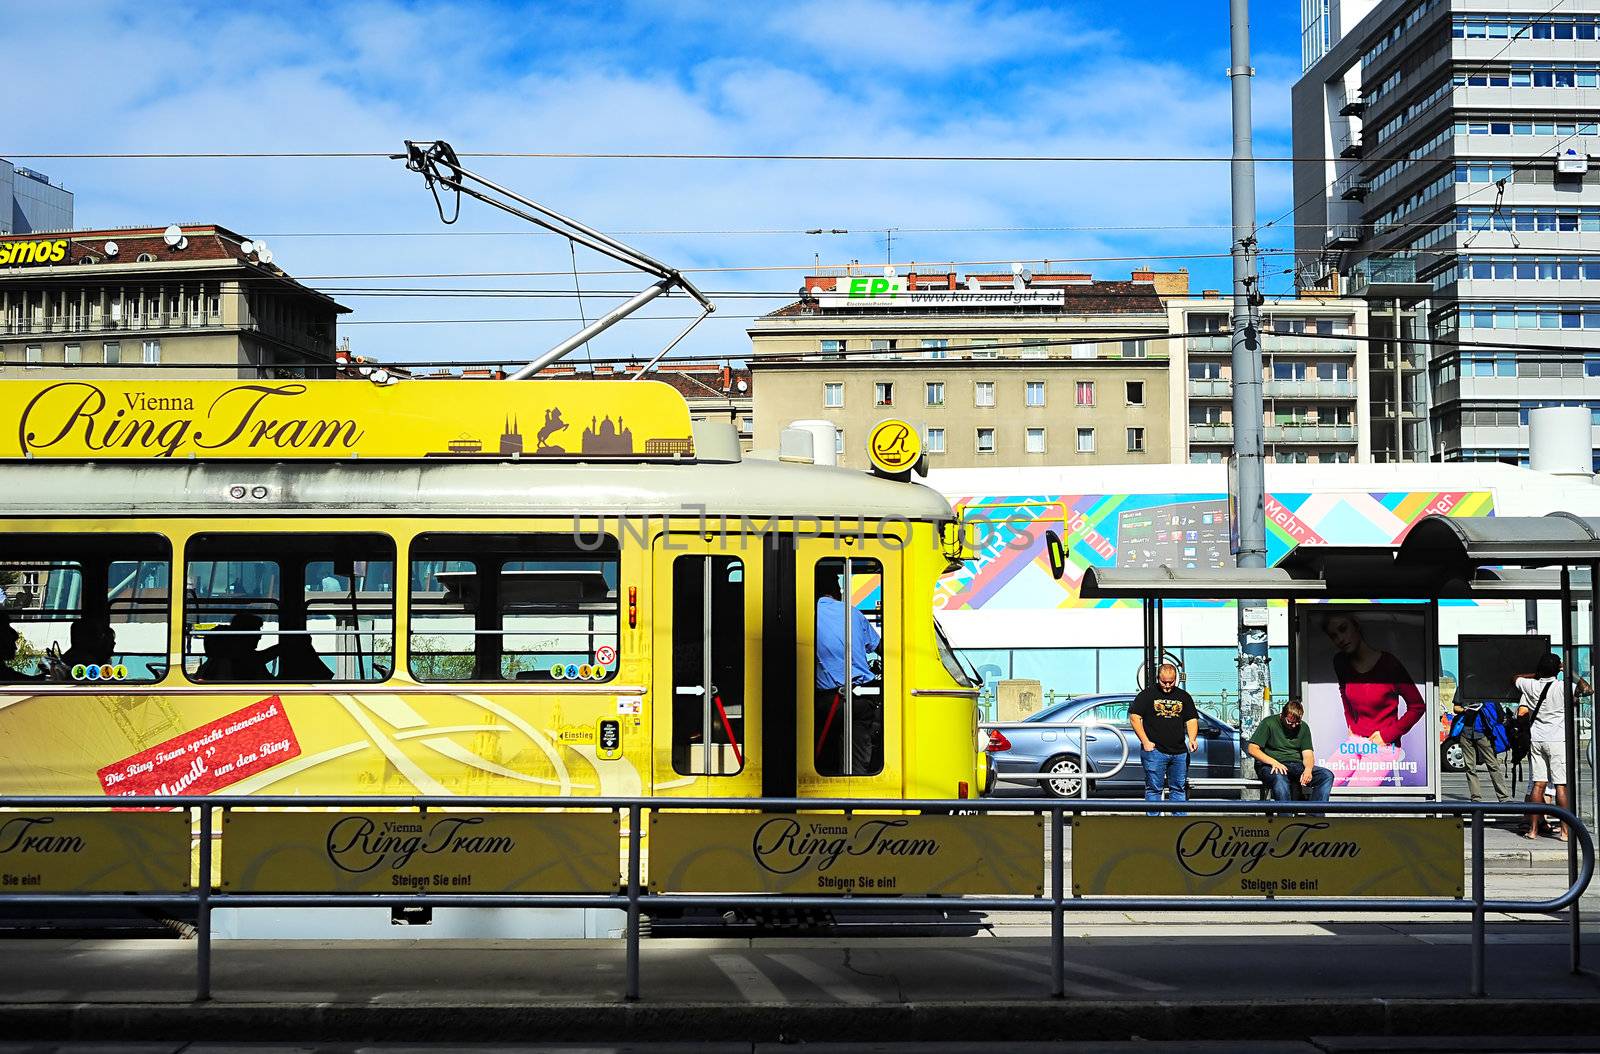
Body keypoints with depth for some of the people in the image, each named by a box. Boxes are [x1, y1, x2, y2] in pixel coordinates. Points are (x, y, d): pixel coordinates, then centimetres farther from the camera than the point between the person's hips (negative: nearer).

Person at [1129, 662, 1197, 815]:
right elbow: (1134, 717, -1)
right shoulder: (1147, 695, 2)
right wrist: (1145, 741, -8)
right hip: (1154, 751, -4)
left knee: (1179, 788, 8)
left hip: (1179, 752, 4)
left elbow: (1192, 720, 14)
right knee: (1154, 788, -2)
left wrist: (1192, 739, -5)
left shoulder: (1184, 696, 13)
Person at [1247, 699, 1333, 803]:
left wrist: (1308, 769, -17)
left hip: (1297, 765, 5)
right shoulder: (1269, 723, 0)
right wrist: (1273, 762, -21)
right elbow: (1252, 749, -7)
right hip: (1271, 766, -5)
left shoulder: (1303, 727, 14)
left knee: (1327, 775, -19)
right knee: (1280, 778, -40)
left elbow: (1307, 754, 7)